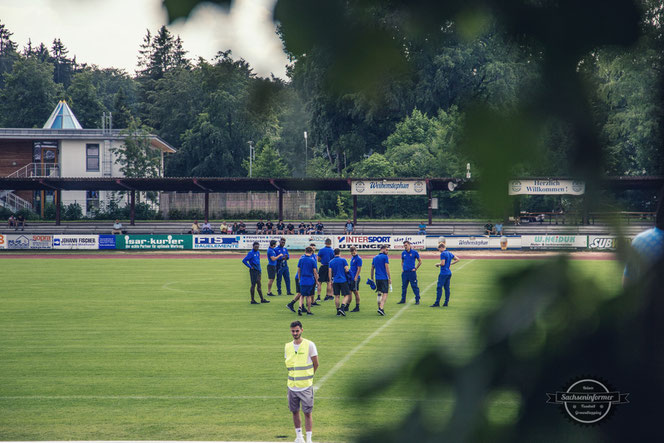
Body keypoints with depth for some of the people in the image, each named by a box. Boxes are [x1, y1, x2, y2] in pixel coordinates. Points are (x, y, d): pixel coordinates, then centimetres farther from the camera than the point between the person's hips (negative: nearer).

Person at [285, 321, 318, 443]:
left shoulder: (309, 345, -6)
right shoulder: (287, 346, 6)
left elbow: (316, 364, 1)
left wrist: (308, 376, 7)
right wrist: (294, 376, 11)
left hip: (306, 386, -4)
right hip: (292, 386, 4)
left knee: (307, 413, -3)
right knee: (295, 412, 10)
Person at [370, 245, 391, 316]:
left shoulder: (375, 258, 13)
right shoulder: (385, 257, -7)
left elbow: (372, 269, 16)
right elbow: (387, 268, -11)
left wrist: (371, 278, 23)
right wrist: (390, 278, -8)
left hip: (377, 278, 7)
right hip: (384, 278, -7)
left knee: (379, 293, 16)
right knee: (385, 294, -8)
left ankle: (379, 308, 17)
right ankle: (381, 308, -23)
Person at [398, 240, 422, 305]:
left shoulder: (414, 252, -3)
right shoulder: (403, 253, 9)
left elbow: (420, 261, 4)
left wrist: (415, 268, -1)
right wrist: (402, 268, 10)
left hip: (412, 272, -4)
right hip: (404, 272, 4)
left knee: (414, 286, -4)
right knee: (404, 286, 8)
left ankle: (417, 300, 1)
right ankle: (403, 299, 17)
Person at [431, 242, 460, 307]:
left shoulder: (443, 254, -13)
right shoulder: (450, 253, 13)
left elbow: (442, 263, -20)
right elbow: (457, 259, 20)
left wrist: (438, 264, -1)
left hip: (443, 273, -9)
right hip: (449, 273, 9)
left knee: (439, 288, -7)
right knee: (447, 288, 10)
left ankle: (437, 303, -10)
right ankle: (446, 302, 11)